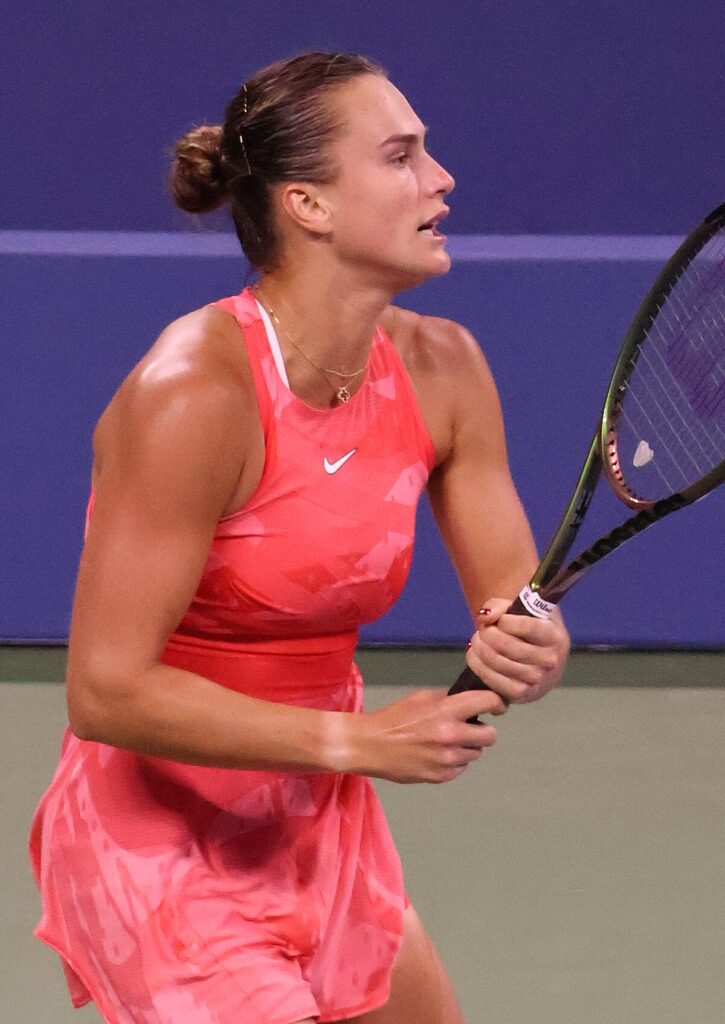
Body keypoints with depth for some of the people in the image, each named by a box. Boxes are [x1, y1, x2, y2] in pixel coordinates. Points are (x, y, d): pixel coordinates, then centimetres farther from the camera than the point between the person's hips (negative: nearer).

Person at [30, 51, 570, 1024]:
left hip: (324, 835, 8)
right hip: (158, 844, -7)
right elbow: (106, 692, -26)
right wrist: (359, 740, -27)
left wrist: (527, 653, -25)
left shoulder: (441, 370, -4)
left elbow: (519, 607, 0)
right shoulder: (193, 394, -25)